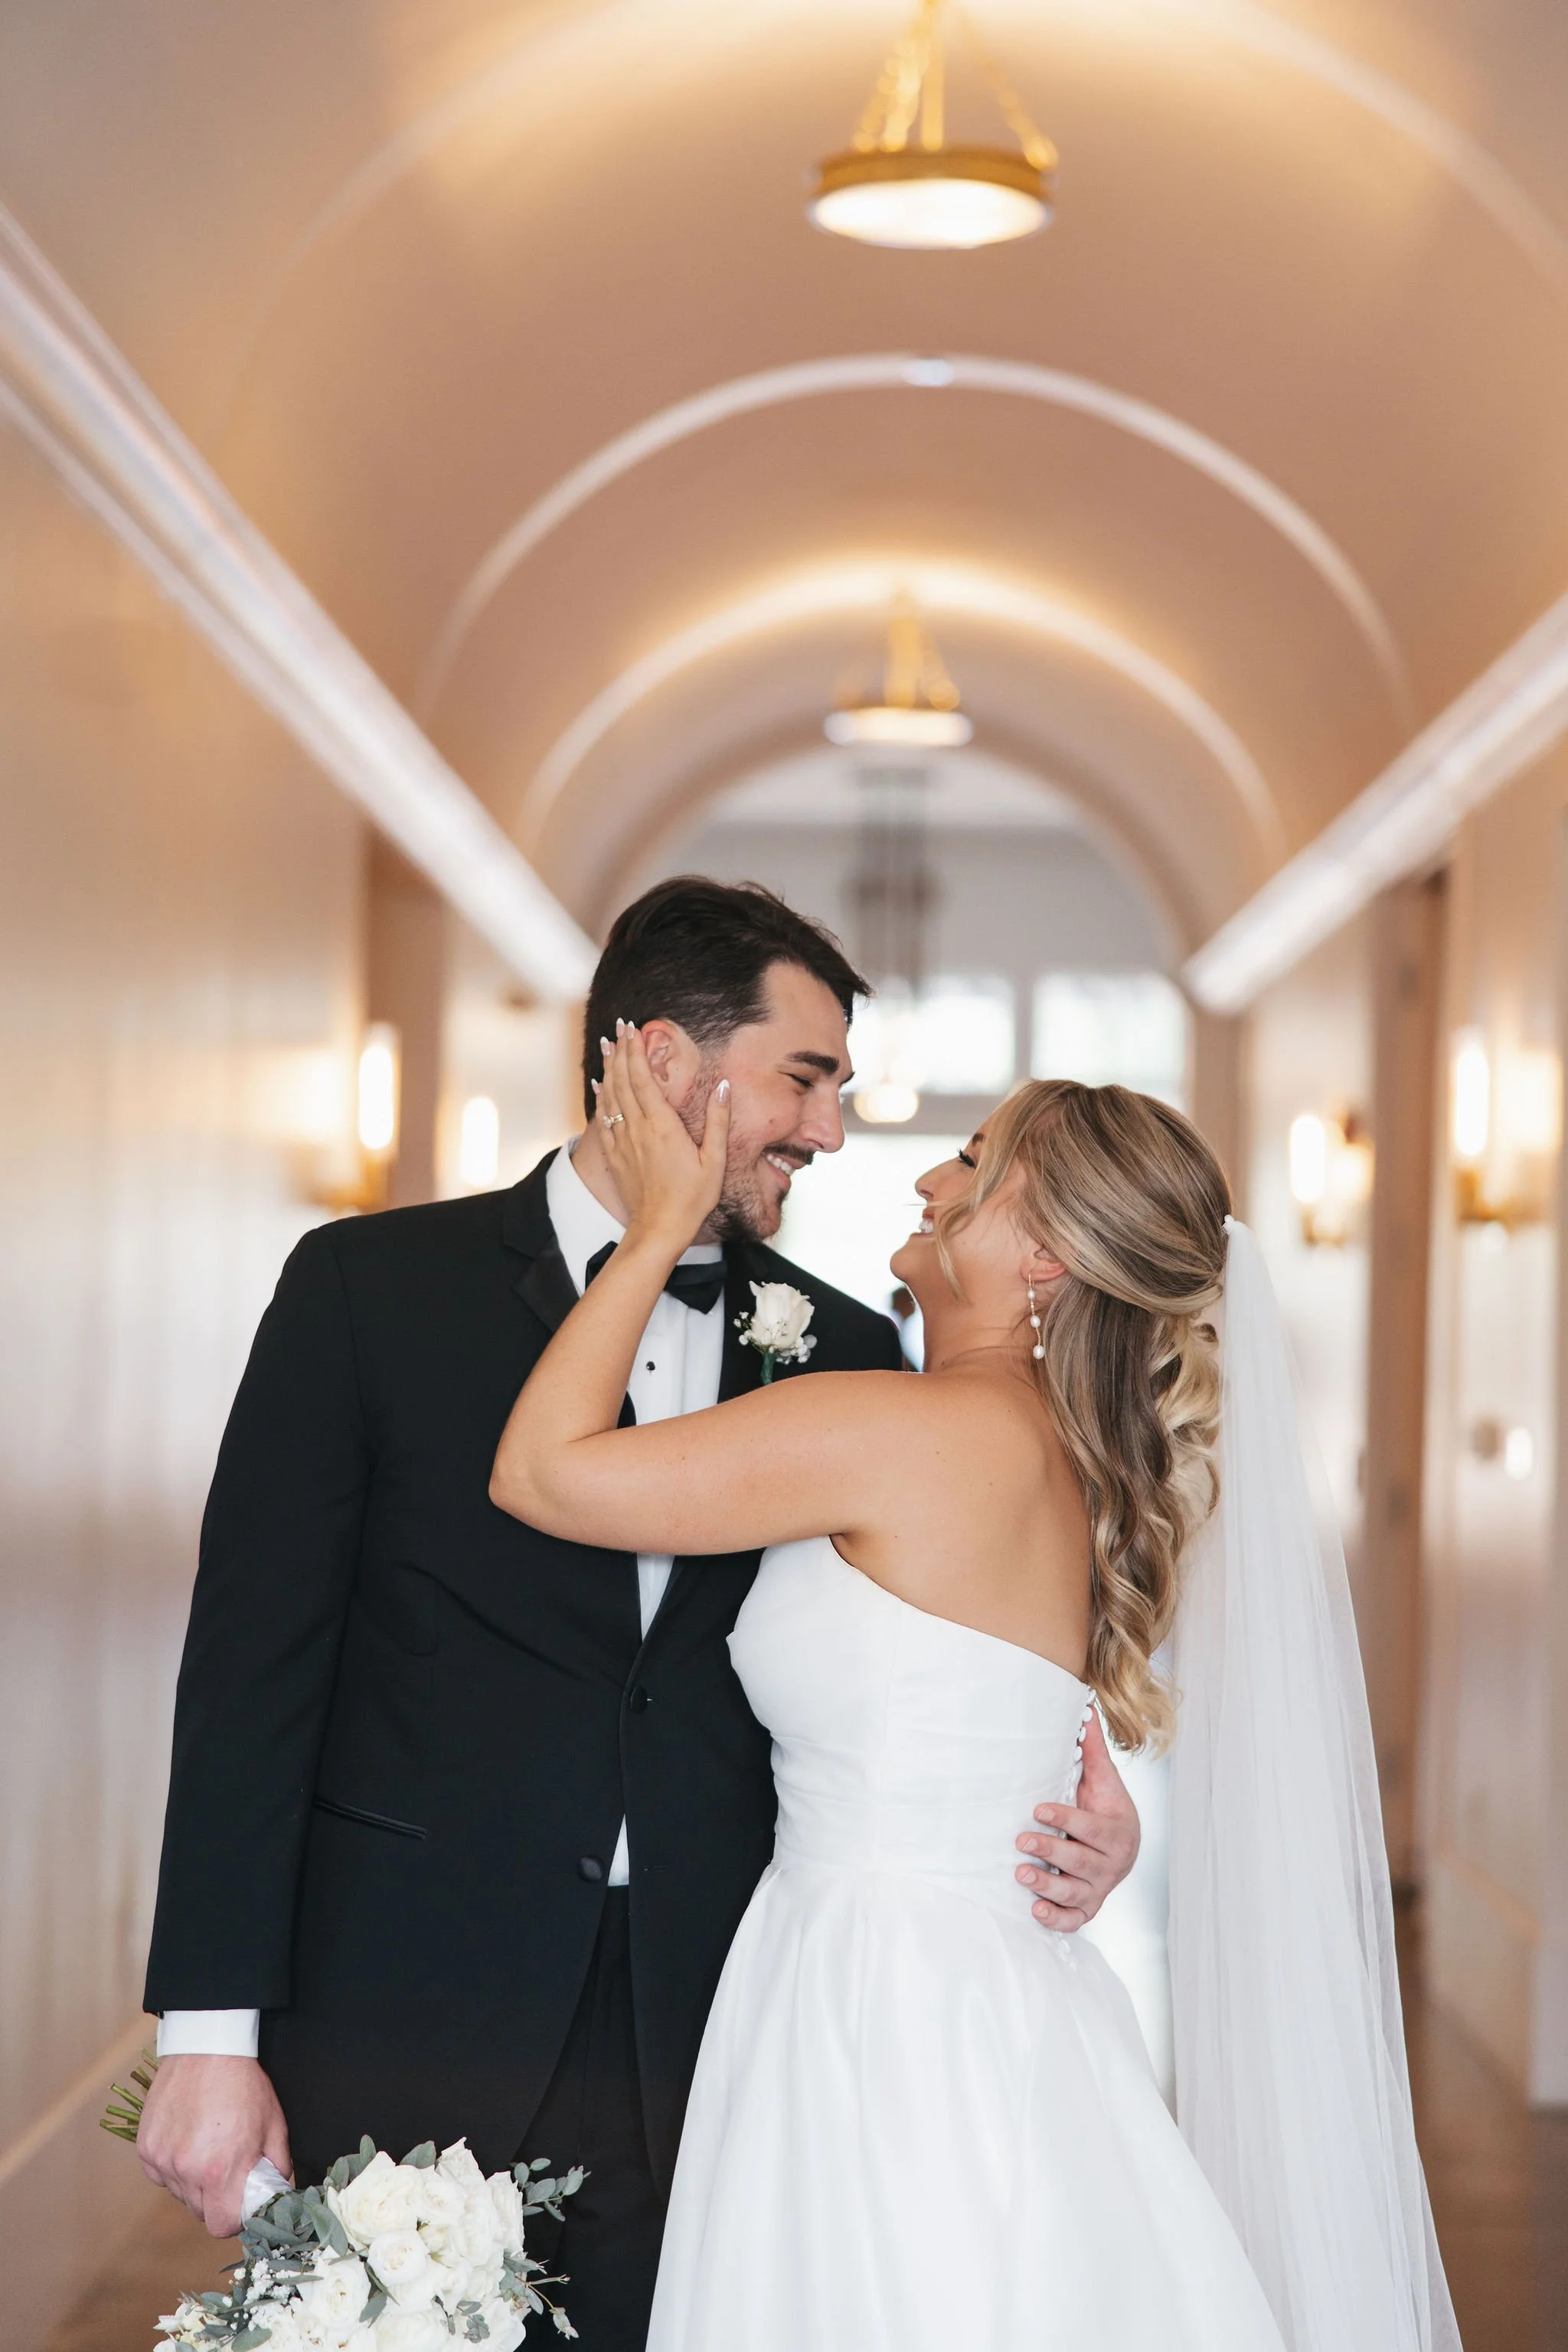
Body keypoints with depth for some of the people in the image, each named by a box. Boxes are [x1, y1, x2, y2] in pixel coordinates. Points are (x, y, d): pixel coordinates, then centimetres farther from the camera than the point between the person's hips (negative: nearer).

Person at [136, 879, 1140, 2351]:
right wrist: (213, 2033, -8)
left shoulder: (842, 1354, 9)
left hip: (694, 2052, 2)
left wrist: (1060, 1804, -8)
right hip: (402, 2040, -2)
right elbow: (253, 1668, -3)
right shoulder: (371, 1288, 0)